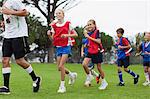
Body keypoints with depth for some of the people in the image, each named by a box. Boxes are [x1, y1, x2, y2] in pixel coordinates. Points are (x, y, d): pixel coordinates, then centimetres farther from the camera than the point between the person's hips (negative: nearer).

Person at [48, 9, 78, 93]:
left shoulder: (67, 24, -2)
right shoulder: (54, 26, 8)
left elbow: (75, 34, 0)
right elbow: (53, 38, 7)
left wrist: (67, 35, -16)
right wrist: (49, 35, -14)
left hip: (66, 46, -5)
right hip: (58, 47, 5)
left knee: (61, 66, -16)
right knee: (59, 67, 4)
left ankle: (62, 86, -7)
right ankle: (72, 75, 32)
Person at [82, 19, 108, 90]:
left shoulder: (97, 31, -11)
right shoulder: (89, 33, 7)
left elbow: (99, 41, -21)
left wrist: (89, 37, -19)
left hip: (97, 52, -6)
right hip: (90, 52, 6)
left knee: (99, 67, 3)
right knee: (84, 64, -14)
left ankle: (104, 82, 19)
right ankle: (89, 76, 8)